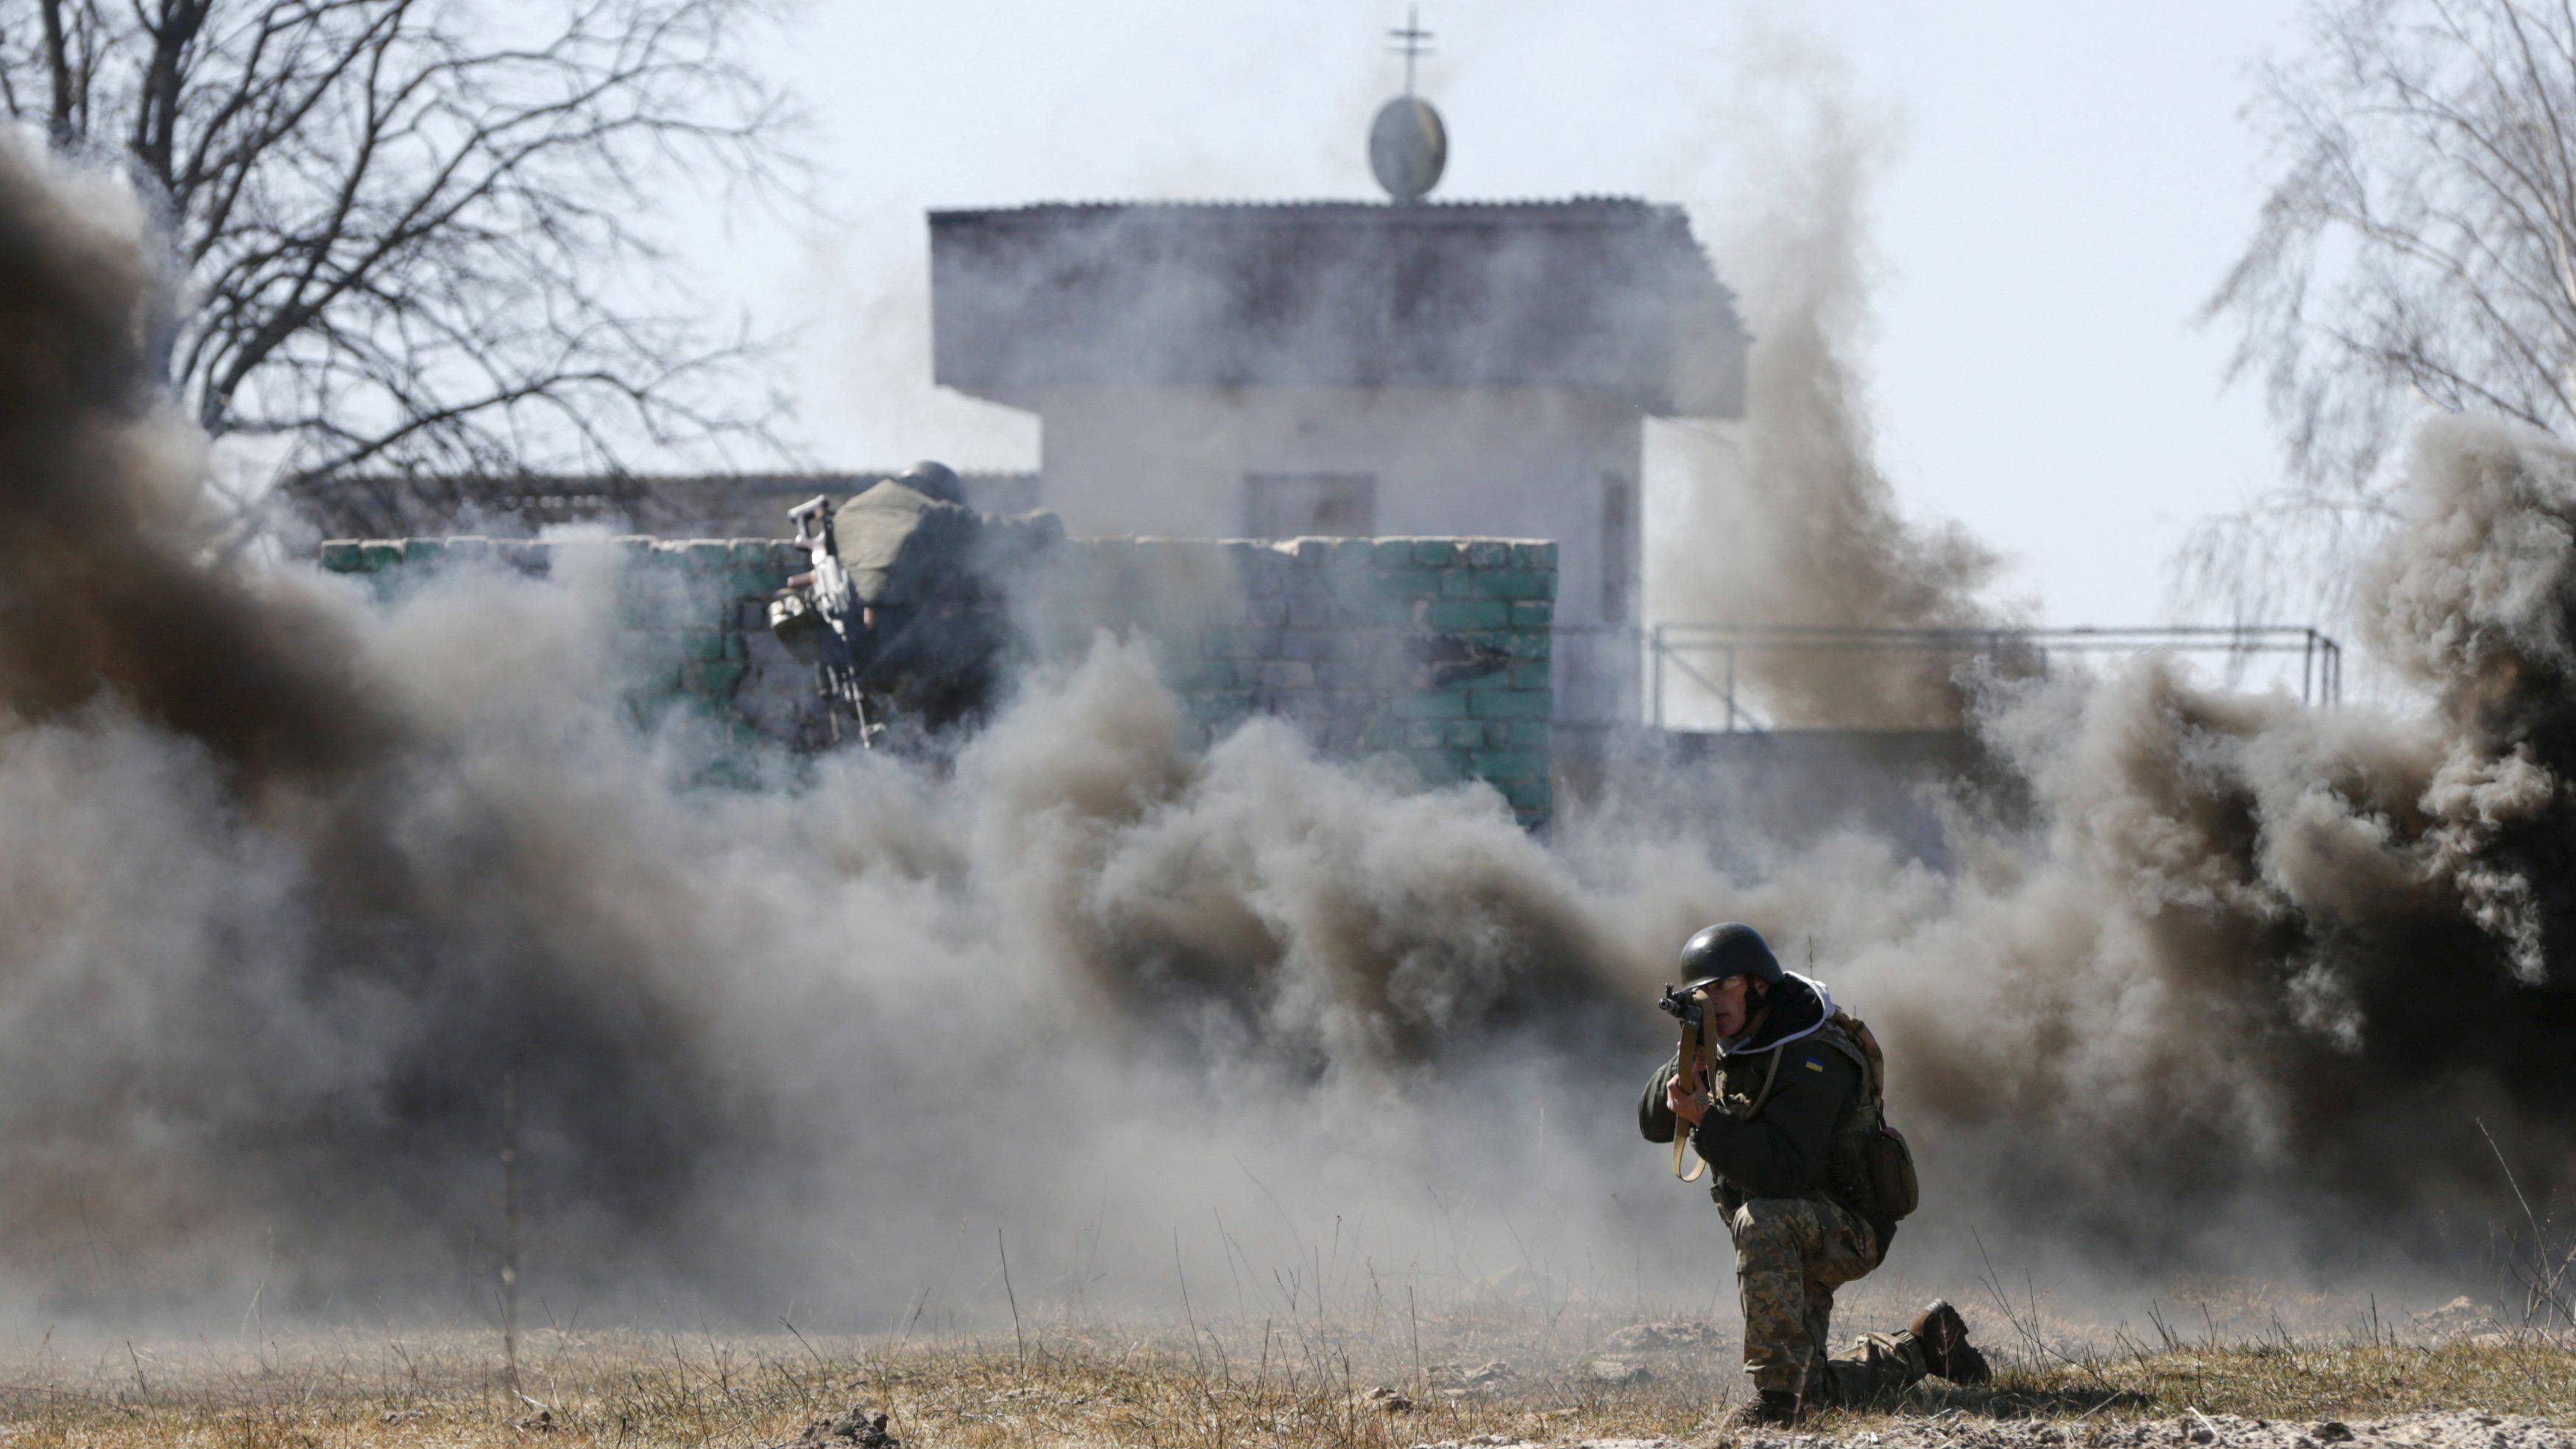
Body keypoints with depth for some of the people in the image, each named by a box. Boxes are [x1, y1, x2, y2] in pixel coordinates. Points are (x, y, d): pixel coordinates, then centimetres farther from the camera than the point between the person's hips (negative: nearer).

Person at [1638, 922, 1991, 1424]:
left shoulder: (1810, 1058, -23)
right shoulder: (1728, 1048, 2)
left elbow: (1782, 1173, -34)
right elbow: (1653, 1123, -1)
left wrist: (1705, 1119, -41)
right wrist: (1689, 1060, -19)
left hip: (1845, 1231, -8)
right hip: (1793, 1246, 8)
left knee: (1761, 1220, -40)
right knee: (1812, 1394, 7)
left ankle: (1775, 1387, -36)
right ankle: (1919, 1347, 32)